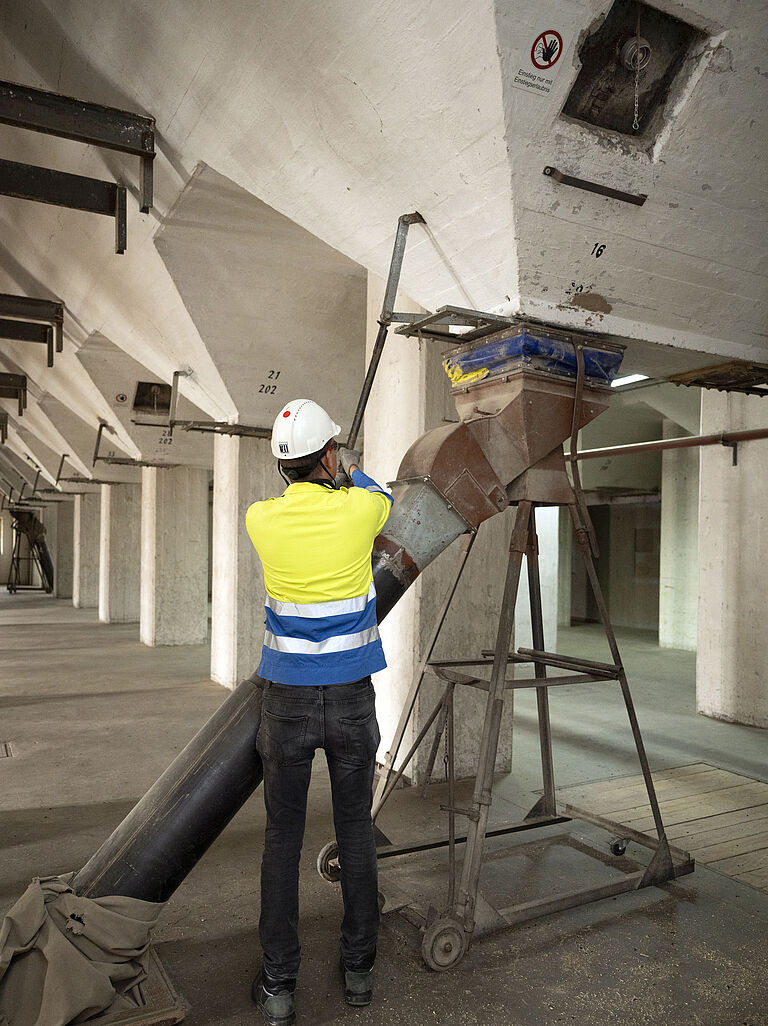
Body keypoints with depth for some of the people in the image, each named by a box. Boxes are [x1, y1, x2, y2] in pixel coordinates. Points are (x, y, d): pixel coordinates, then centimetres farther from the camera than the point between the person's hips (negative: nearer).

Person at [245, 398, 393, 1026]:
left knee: (283, 838, 12)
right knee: (356, 831, 15)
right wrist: (355, 473, 35)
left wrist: (318, 478, 37)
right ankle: (359, 968, 30)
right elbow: (384, 500, 15)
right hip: (351, 697, 0)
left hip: (288, 698, 0)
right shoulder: (358, 508, -11)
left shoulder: (261, 519, -7)